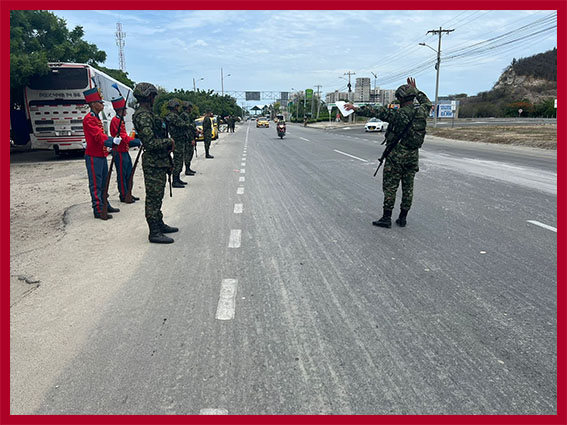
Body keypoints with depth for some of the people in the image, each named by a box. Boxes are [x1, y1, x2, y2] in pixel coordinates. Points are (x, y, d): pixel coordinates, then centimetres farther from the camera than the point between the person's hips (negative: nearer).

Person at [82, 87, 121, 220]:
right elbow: (98, 136, -27)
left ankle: (105, 205, 27)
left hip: (101, 155, 10)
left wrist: (110, 143, 12)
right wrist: (113, 141, -38)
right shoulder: (89, 119, -15)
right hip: (93, 157, -10)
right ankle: (98, 210, 0)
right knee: (95, 184, -4)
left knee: (103, 183, 17)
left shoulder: (96, 118, 16)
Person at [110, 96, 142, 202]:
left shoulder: (120, 120, 16)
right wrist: (138, 141, -23)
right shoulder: (115, 120, -14)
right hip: (120, 153, -10)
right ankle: (123, 196, 5)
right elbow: (123, 137, -22)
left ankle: (127, 194, 23)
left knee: (128, 173, 14)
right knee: (122, 175, -2)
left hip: (124, 151, 10)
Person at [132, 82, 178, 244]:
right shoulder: (143, 116, -18)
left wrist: (168, 143, 9)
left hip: (158, 161, 10)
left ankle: (159, 224, 30)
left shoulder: (148, 114, 15)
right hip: (153, 162, -10)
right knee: (153, 197, -5)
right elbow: (151, 143, -24)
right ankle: (154, 233, 2)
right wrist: (169, 142, -11)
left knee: (157, 196, 18)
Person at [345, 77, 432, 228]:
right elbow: (427, 103, 25)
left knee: (390, 187, 1)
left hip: (397, 155, -6)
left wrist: (355, 108, -15)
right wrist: (415, 90, 32)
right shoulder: (422, 111, 1)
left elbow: (378, 112, -18)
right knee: (408, 187, 11)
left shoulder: (400, 114, -17)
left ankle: (386, 218, 3)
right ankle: (403, 218, 17)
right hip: (413, 156, 6)